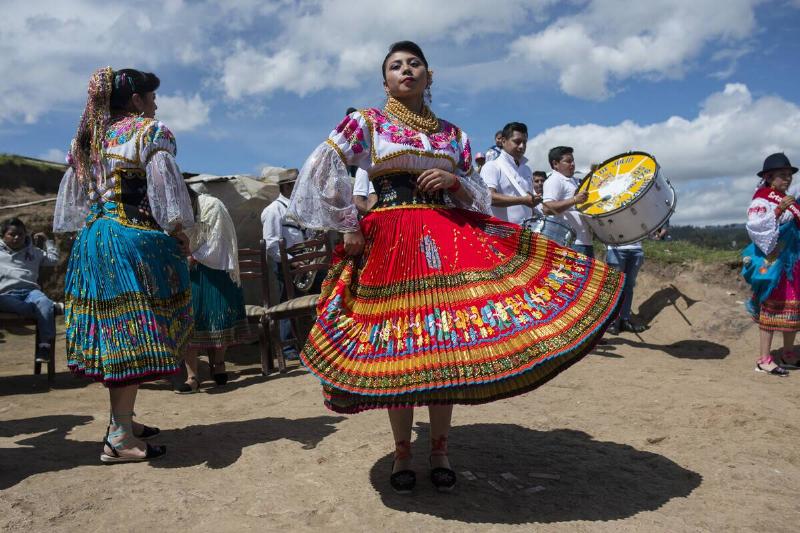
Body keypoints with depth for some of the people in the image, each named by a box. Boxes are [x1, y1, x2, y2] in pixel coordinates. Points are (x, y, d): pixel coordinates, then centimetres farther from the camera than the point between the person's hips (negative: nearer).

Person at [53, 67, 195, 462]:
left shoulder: (89, 138, 18)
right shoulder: (151, 132, -3)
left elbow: (73, 195, 19)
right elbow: (165, 189, -12)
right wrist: (180, 236, -4)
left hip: (92, 239, 8)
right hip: (136, 240, -8)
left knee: (114, 332, 12)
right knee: (135, 334, -7)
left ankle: (122, 419, 22)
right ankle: (120, 437, -7)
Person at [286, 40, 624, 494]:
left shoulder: (453, 133, 16)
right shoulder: (368, 122, 8)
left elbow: (480, 197, 16)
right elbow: (323, 169, -1)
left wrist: (454, 180, -5)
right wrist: (348, 226, -4)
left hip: (449, 242, 3)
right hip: (390, 246, -2)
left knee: (447, 344, 0)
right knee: (396, 348, -1)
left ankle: (440, 451, 16)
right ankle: (403, 453, 15)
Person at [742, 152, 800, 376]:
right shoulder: (762, 200, -10)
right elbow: (756, 227, -25)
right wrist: (778, 210, -31)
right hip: (773, 263, -8)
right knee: (772, 307, -8)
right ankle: (764, 359, -3)